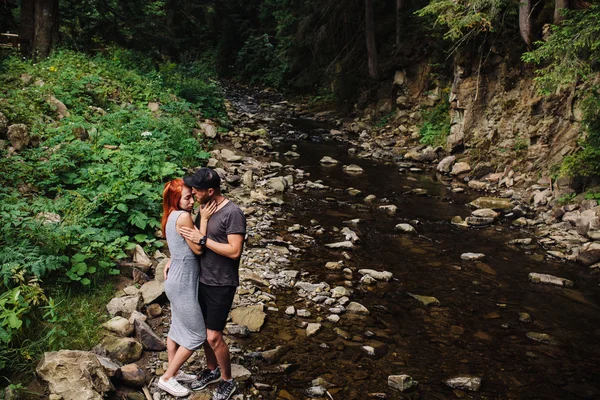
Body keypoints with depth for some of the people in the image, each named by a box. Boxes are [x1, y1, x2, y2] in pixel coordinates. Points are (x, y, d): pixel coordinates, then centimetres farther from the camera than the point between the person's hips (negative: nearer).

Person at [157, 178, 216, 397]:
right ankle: (167, 378, 13)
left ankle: (174, 372, 36)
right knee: (197, 335, 2)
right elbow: (198, 248, -18)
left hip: (178, 281, 10)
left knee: (178, 328, 22)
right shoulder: (183, 217, -23)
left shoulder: (172, 216, 7)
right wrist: (204, 219, -17)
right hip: (183, 284, -10)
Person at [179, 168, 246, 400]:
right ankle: (212, 370, 40)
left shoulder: (233, 213, -21)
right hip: (203, 281, 8)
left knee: (213, 336, -1)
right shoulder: (205, 208, 4)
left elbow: (234, 251, -26)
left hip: (221, 285, -8)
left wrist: (202, 240, -23)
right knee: (203, 330, 18)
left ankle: (228, 381, 20)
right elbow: (192, 241, 18)